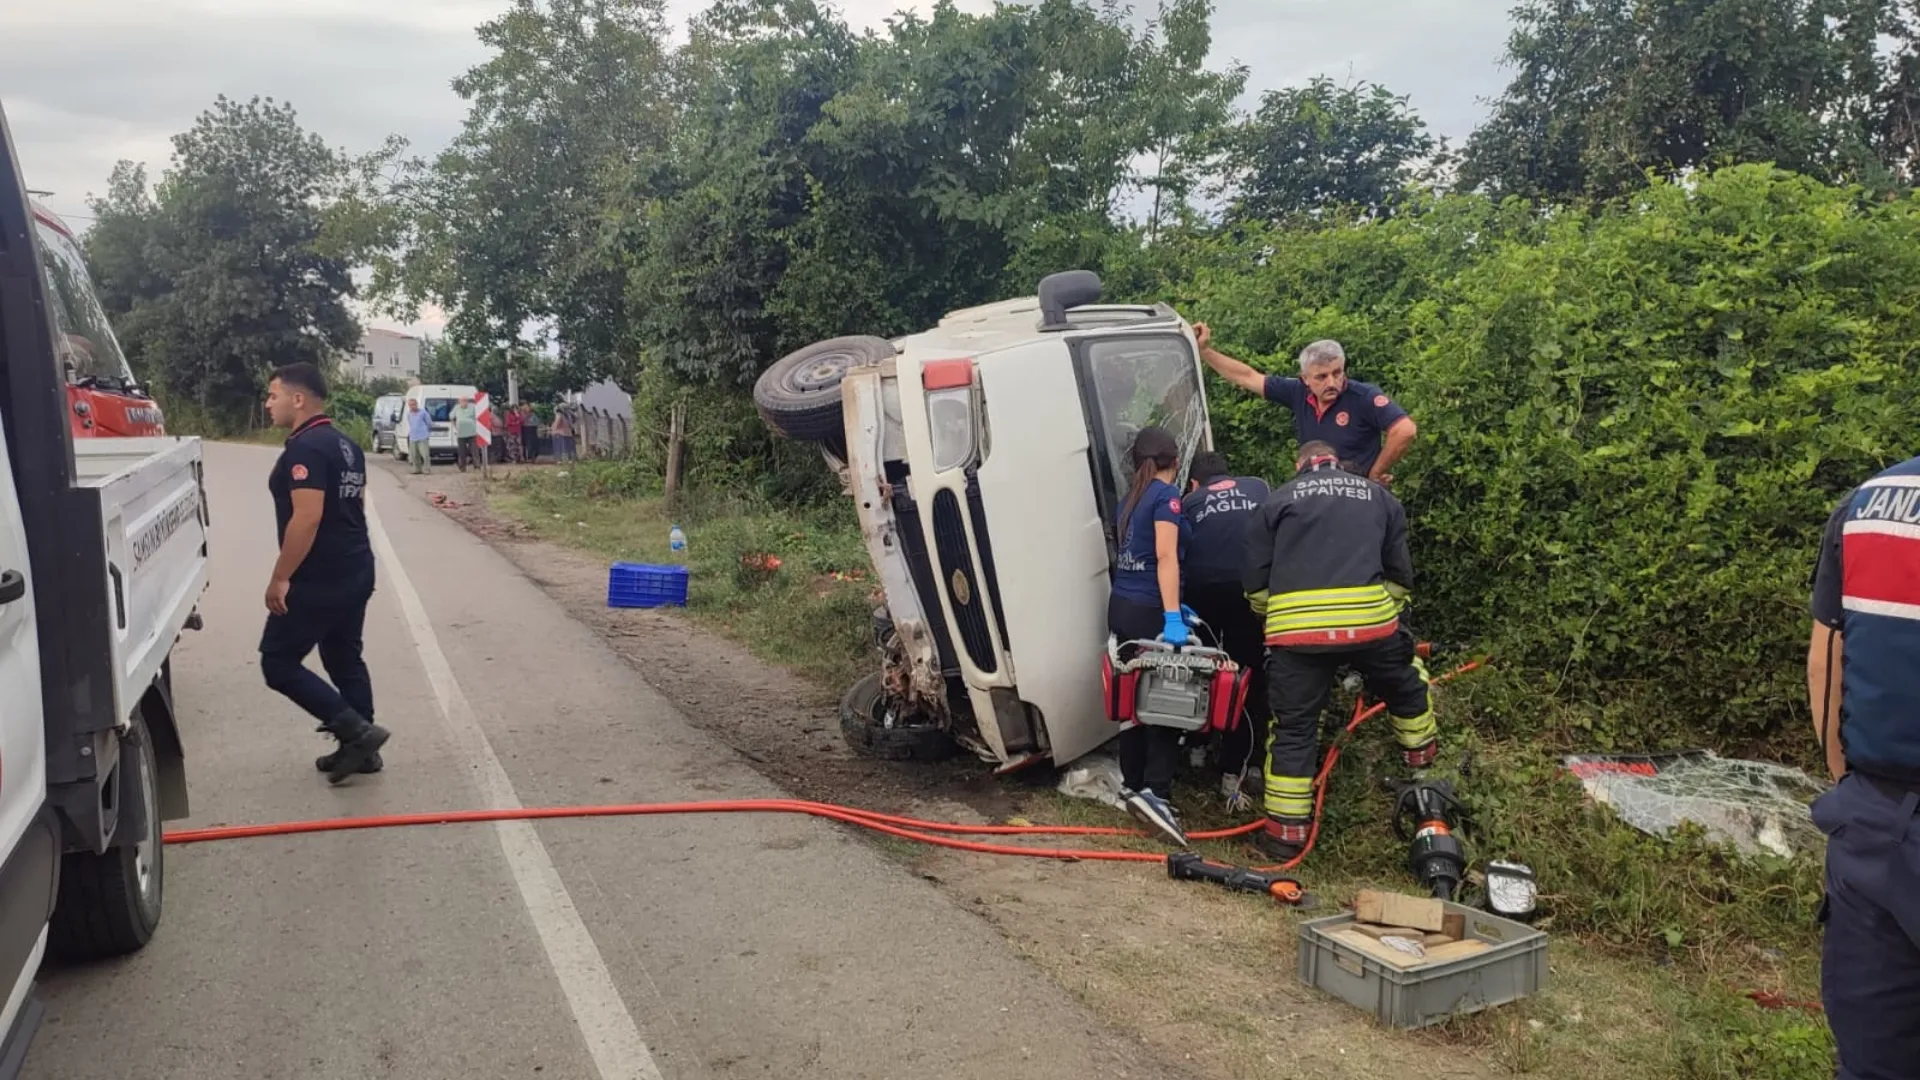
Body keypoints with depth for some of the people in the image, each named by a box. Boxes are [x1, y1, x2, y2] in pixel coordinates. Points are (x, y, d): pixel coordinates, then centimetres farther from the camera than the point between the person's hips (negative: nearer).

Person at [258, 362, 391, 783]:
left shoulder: (305, 448, -18)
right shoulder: (346, 446, 13)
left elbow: (307, 518, -26)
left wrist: (280, 578, -21)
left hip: (318, 580, -10)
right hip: (354, 572, 10)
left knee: (279, 662, -1)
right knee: (345, 659, 16)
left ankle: (356, 732, -6)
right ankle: (361, 747, 19)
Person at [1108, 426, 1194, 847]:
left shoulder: (1131, 498, 16)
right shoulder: (1167, 496, -7)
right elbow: (1165, 557, -17)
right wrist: (1172, 616, -22)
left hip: (1121, 605, 7)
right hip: (1148, 610, -7)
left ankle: (1134, 786, 17)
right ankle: (1156, 793, -15)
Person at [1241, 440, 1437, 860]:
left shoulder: (1278, 500, 17)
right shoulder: (1380, 497, 23)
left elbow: (1254, 579, 14)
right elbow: (1400, 574, 21)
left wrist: (1273, 616, 31)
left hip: (1295, 626, -1)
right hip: (1368, 619, 1)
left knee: (1293, 728, 7)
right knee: (1407, 688, 30)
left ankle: (1286, 831, 10)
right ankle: (1421, 759, 49)